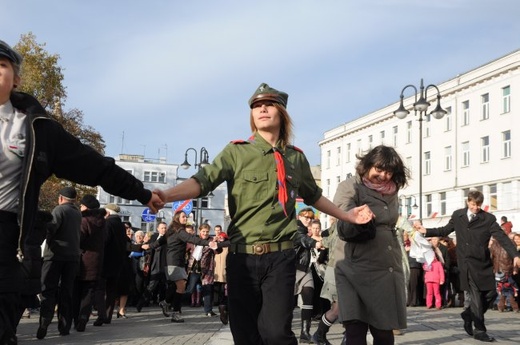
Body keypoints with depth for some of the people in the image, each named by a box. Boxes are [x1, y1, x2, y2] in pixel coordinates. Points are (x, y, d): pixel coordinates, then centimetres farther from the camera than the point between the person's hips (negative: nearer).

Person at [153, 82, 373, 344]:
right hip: (242, 257, 0)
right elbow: (204, 180, -13)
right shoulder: (236, 151, 1)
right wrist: (167, 195, -30)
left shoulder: (296, 157, 9)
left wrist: (347, 216, 23)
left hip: (281, 257, 1)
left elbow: (313, 196, 25)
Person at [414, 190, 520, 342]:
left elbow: (502, 237, -10)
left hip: (484, 262, 2)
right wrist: (426, 231, 10)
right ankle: (479, 330, 4)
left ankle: (469, 314, 26)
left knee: (491, 293, 2)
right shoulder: (458, 215, 4)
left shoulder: (488, 218, -2)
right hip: (467, 262, -2)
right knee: (476, 295, -7)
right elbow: (445, 230, 18)